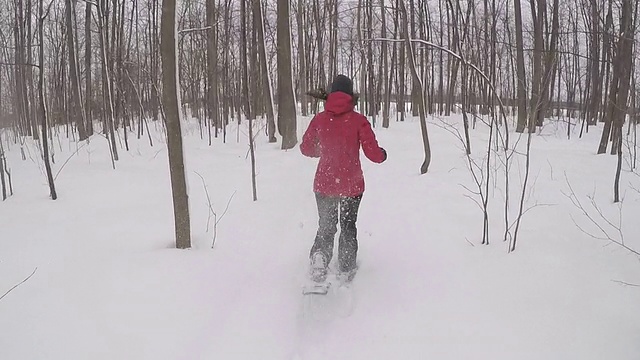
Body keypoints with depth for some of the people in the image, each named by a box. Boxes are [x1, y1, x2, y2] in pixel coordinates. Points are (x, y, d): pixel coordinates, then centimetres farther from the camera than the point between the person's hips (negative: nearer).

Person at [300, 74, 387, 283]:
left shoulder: (319, 119, -5)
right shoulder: (358, 120, -11)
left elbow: (306, 149, 7)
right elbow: (373, 153, -13)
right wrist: (383, 154, 10)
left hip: (324, 184, 1)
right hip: (352, 185, -1)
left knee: (326, 227, 15)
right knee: (348, 227, 20)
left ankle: (319, 254, -13)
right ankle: (346, 270, 23)